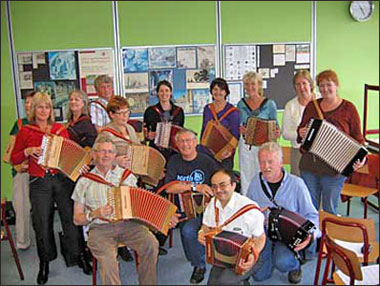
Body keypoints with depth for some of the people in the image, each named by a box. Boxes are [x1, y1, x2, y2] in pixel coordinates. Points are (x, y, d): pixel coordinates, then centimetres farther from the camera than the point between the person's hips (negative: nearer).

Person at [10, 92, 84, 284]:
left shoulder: (60, 129, 9)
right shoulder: (25, 132, 5)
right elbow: (14, 159, 7)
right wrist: (27, 152, -11)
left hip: (61, 178, 1)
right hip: (39, 183, -1)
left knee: (70, 217, -1)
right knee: (42, 224, 5)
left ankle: (77, 254, 17)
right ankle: (45, 263, 24)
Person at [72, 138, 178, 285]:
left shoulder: (127, 176, 15)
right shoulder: (84, 182, 12)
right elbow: (77, 219, 12)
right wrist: (94, 214, -9)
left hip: (128, 224, 2)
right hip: (100, 228, -1)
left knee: (151, 244, -26)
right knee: (108, 259, -32)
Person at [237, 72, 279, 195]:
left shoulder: (269, 104, 1)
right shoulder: (241, 104, 8)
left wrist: (276, 133, -15)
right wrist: (240, 129, -7)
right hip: (245, 145, 3)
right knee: (246, 176, 6)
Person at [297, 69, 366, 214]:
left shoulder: (348, 108, -2)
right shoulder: (312, 106, 9)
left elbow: (357, 138, -2)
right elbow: (301, 128, 20)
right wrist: (301, 133, -4)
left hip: (334, 169, -3)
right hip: (309, 166, 4)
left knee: (330, 209, 8)